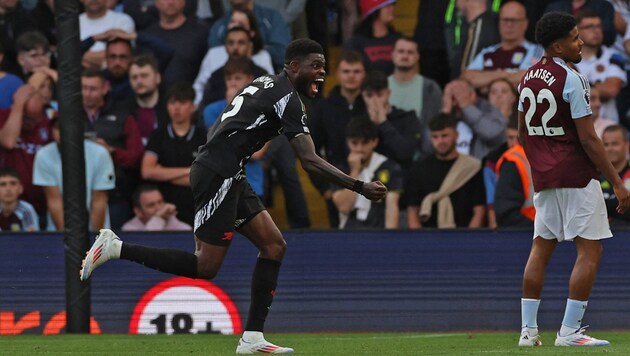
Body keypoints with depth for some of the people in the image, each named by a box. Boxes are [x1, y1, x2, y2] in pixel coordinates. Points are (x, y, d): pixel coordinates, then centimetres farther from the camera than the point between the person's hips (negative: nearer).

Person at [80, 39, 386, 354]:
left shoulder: (267, 83, 17)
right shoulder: (287, 97, -13)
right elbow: (309, 161, -19)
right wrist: (360, 187, -18)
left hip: (225, 175, 10)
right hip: (218, 175, -10)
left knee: (274, 246, 6)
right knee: (206, 266, -8)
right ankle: (115, 249, -5)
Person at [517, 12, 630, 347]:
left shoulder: (527, 78, 10)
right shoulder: (571, 80, -14)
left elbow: (522, 133, 18)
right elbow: (588, 138, -17)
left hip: (544, 177, 8)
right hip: (576, 176, -8)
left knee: (541, 248, 13)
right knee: (589, 251, -3)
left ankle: (528, 329, 11)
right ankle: (569, 331, -8)